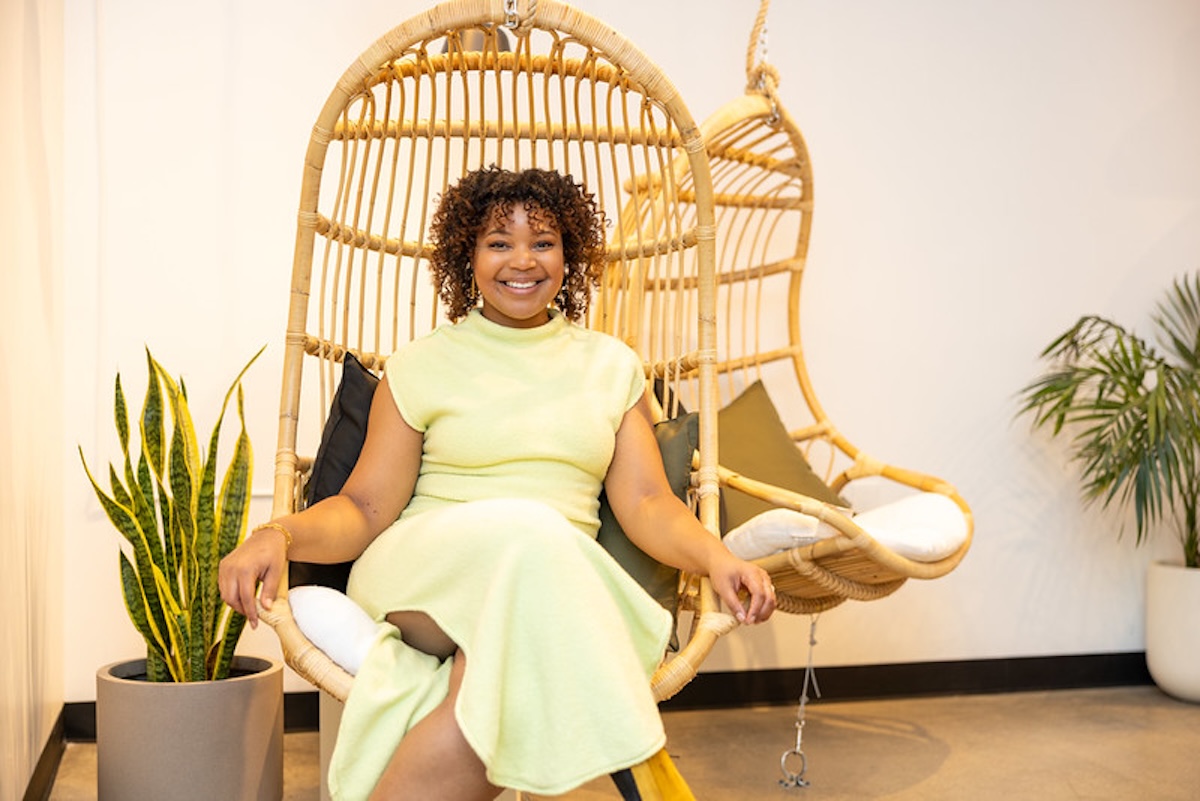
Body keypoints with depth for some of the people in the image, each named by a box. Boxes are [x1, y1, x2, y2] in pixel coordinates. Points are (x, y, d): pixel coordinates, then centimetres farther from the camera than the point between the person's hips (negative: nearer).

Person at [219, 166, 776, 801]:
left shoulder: (611, 365, 17)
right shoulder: (422, 366, 11)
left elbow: (647, 503, 8)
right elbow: (366, 507, 6)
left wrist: (716, 558, -12)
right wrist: (280, 534, -15)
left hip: (559, 582, 1)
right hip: (420, 573, -1)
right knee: (528, 530, -36)